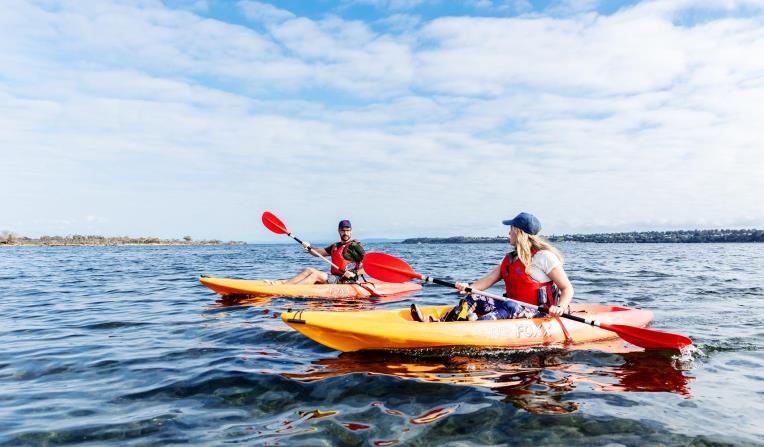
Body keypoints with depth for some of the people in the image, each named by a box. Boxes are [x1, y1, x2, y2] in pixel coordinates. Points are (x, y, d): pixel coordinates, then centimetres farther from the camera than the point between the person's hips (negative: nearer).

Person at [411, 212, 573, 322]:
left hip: (539, 313, -7)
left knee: (509, 307, -37)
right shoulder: (510, 259, 16)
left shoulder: (544, 256, -7)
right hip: (514, 308, 7)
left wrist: (560, 308, -27)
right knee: (473, 299, -10)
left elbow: (568, 289, -8)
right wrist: (469, 287, -13)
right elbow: (489, 279, 6)